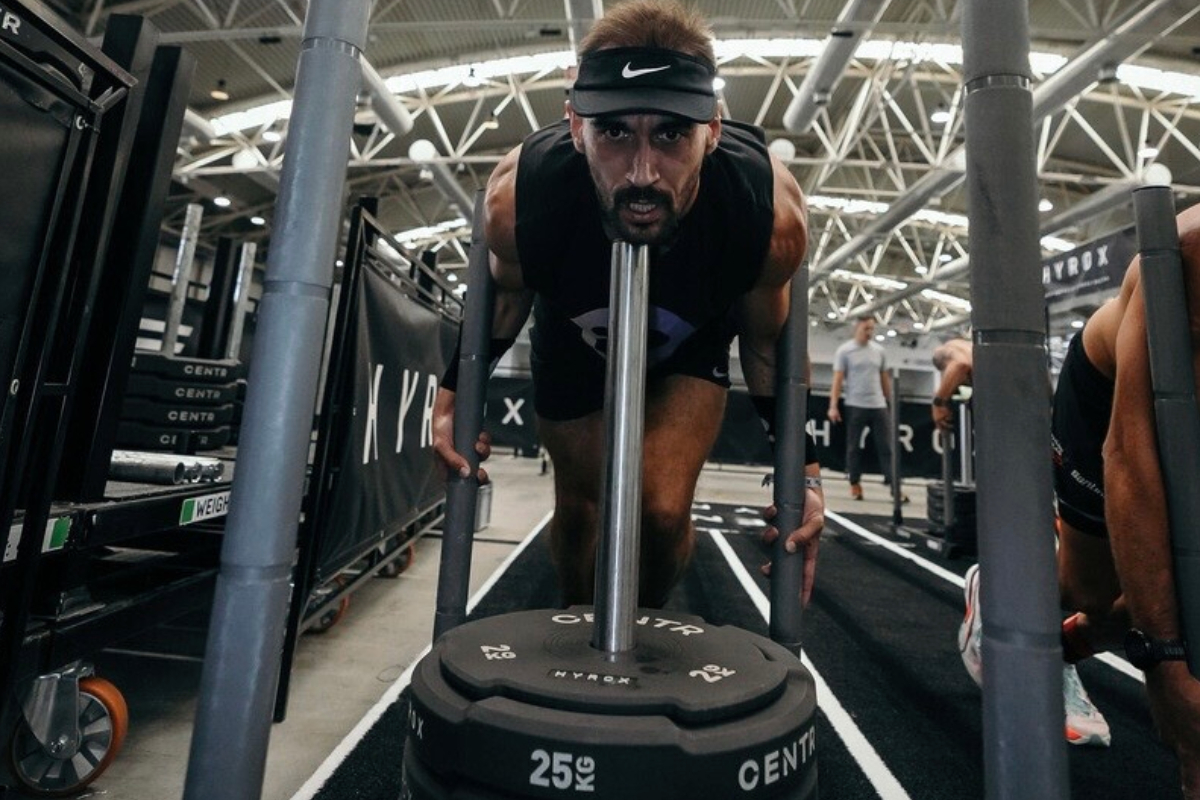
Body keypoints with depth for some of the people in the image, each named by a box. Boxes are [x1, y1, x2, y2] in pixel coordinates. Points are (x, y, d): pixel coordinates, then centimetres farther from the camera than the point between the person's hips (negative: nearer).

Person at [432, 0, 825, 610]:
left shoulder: (770, 213, -35)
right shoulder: (518, 199, -36)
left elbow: (767, 343, -14)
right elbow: (506, 294, -11)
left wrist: (803, 468, -15)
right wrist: (455, 390, -16)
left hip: (691, 343, 0)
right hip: (573, 341, 1)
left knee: (663, 509, -15)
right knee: (577, 507, 12)